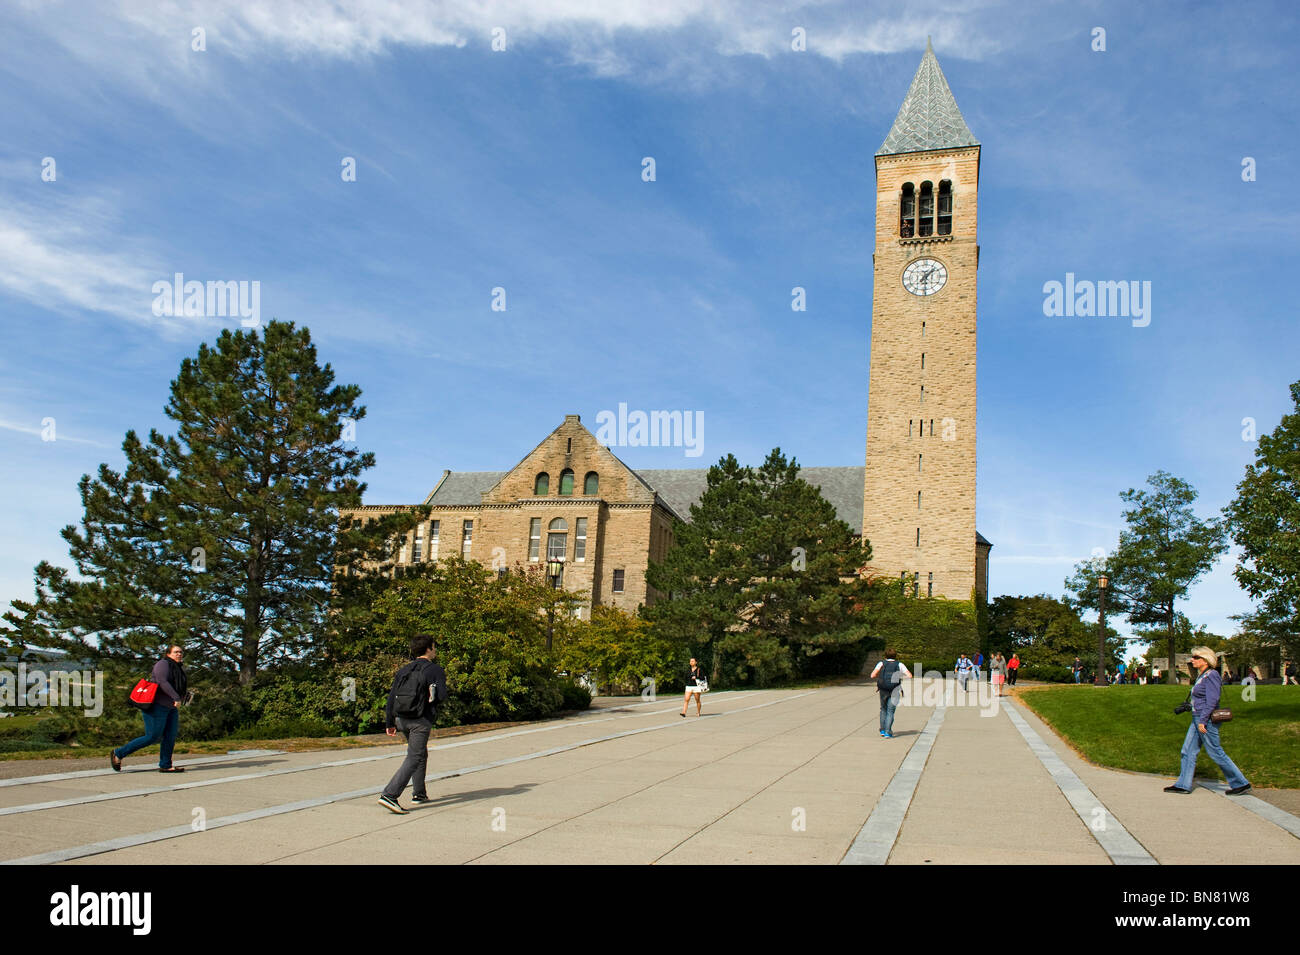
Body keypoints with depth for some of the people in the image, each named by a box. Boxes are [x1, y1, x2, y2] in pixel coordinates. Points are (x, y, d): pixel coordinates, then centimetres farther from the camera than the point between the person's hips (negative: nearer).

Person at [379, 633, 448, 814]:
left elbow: (391, 697, 8)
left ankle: (419, 793, 27)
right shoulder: (434, 670, -6)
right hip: (420, 720, -7)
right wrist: (430, 699, 6)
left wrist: (389, 723, 11)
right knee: (413, 759, -8)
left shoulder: (404, 670, 13)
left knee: (421, 754, 23)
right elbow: (441, 695, -18)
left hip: (401, 719, 7)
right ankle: (389, 795, -21)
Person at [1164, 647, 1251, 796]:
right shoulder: (1202, 675, 13)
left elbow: (1212, 701, -21)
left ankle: (1241, 784, 7)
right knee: (1188, 751, 9)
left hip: (1207, 721, -10)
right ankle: (1183, 785, 12)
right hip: (1198, 719, 10)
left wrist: (1202, 721, -23)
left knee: (1216, 753, -3)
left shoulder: (1211, 676, -16)